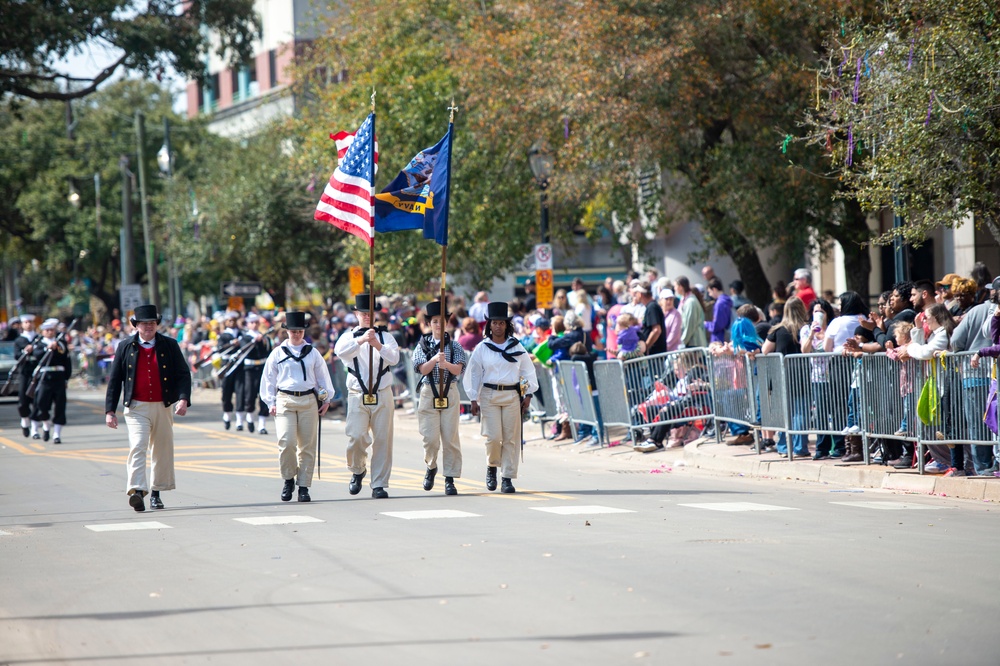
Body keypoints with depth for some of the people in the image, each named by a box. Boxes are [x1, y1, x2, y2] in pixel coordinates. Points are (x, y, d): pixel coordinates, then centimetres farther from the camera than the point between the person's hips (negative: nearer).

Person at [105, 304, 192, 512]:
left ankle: (155, 492, 21)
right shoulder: (125, 347, 5)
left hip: (163, 407, 2)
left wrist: (183, 399, -13)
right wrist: (110, 410, 0)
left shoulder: (170, 346, 6)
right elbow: (114, 380, 6)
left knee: (162, 450, 8)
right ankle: (137, 491, -28)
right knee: (137, 446, -18)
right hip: (136, 407, -2)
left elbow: (183, 374, 4)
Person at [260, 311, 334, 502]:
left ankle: (304, 487, 6)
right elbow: (268, 379, 10)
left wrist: (326, 400, 11)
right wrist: (271, 403, 4)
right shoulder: (278, 353, 7)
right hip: (285, 401, -2)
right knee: (286, 442, -15)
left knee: (308, 445, 0)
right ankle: (288, 479, 5)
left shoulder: (313, 353, 11)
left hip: (309, 401, 2)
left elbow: (323, 377, 17)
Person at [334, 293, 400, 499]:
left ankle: (379, 484, 5)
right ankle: (357, 470, 16)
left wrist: (377, 345, -26)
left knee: (382, 440, -1)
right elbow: (340, 351, -17)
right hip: (357, 396, -1)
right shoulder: (349, 337, 6)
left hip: (382, 396, 1)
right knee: (356, 437, -12)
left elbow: (394, 358, -8)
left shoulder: (385, 337, 9)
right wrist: (361, 340, -32)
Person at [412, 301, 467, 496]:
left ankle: (450, 479, 2)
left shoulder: (454, 346, 7)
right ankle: (431, 467, 23)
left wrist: (446, 364, -27)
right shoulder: (422, 345, 7)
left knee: (450, 436, -3)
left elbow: (458, 370, -6)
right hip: (428, 392, 0)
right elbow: (423, 369, -5)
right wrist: (435, 359, -24)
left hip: (449, 393, 0)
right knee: (430, 437, -5)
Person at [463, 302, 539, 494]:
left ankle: (508, 478, 4)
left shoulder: (516, 347, 5)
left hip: (512, 395, 1)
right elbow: (474, 374, 5)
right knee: (493, 436, -9)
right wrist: (474, 400, 1)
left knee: (511, 438, -2)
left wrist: (528, 395, 3)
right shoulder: (482, 348, 3)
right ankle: (491, 467, 19)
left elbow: (527, 371, 10)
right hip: (489, 395, -1)